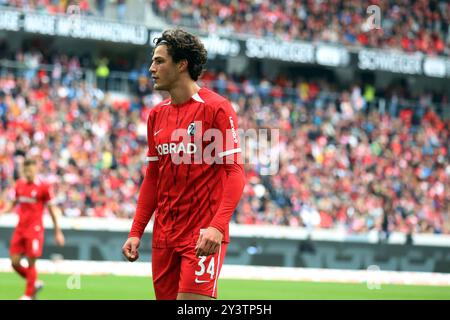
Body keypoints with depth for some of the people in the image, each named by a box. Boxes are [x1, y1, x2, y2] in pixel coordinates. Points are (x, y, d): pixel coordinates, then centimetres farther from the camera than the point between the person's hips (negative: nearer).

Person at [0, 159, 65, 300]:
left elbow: (52, 209, -1)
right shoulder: (19, 184, 9)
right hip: (20, 229, 5)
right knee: (15, 262, 2)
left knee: (31, 263, -4)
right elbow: (14, 202, 22)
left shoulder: (43, 187, -7)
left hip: (34, 230, -5)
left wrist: (58, 231, 0)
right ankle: (35, 283, 23)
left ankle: (29, 295, 7)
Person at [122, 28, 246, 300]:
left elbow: (235, 173, -12)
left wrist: (217, 227, -23)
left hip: (204, 236, -7)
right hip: (164, 235, 7)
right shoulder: (157, 115, 13)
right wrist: (136, 232, 11)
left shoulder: (217, 108, -8)